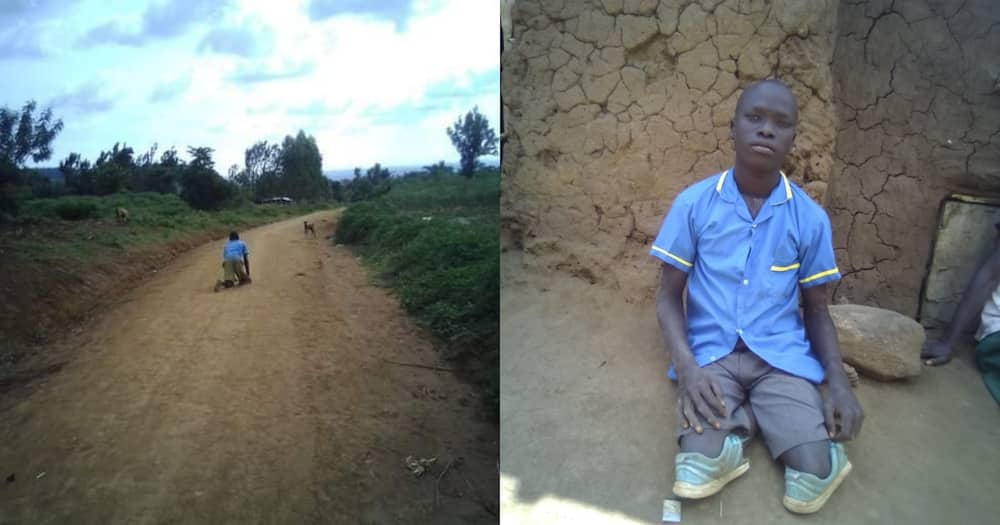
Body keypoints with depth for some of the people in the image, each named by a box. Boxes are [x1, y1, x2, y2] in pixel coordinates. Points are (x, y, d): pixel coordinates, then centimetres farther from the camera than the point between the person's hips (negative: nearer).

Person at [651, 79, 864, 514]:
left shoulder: (810, 217, 1)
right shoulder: (693, 203, -4)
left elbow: (816, 310, 9)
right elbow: (669, 296, -1)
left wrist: (839, 383, -7)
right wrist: (686, 366, -17)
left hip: (782, 356, 1)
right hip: (710, 353, -1)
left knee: (811, 479, -20)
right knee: (697, 474, -23)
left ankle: (754, 417, 9)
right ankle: (747, 419, 6)